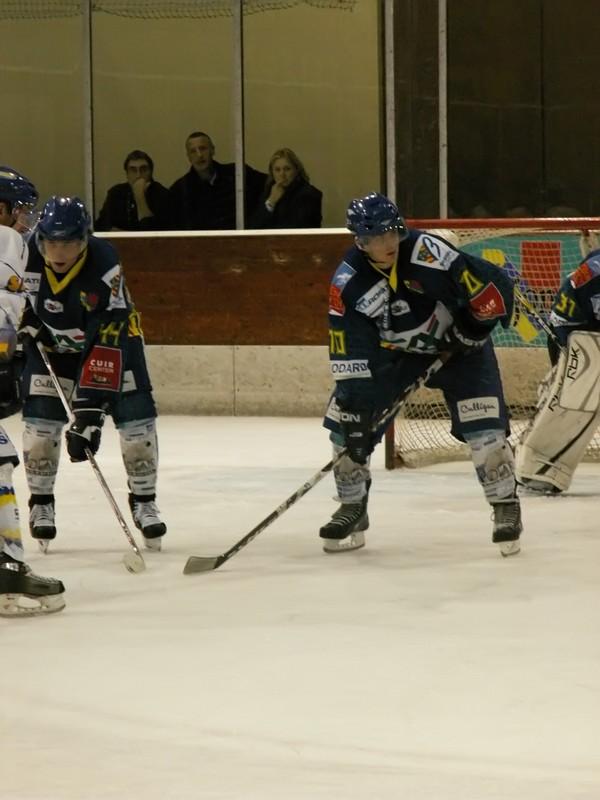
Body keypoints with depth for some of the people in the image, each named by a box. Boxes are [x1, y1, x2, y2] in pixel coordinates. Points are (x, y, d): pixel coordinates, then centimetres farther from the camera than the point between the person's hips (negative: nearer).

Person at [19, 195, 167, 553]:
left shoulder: (104, 267, -38)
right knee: (41, 417, -10)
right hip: (51, 340, 2)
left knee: (135, 417, -9)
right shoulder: (25, 253, -26)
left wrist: (91, 406, -46)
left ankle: (144, 500, 9)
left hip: (112, 335, -2)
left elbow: (105, 343, -42)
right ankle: (41, 502, 7)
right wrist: (27, 322, -11)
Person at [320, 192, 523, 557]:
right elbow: (349, 354, -19)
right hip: (394, 351, 3)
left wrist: (473, 329, -18)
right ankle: (353, 507, 14)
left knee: (484, 426, -18)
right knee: (346, 422, -4)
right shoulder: (348, 284, -21)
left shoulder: (428, 252, -33)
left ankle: (507, 507, -2)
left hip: (457, 342, -3)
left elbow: (494, 284, -27)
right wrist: (354, 403, -25)